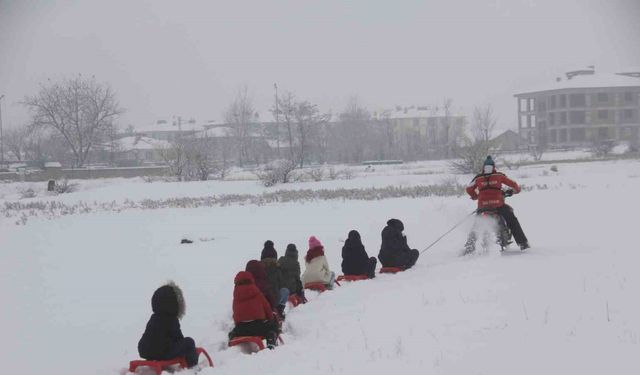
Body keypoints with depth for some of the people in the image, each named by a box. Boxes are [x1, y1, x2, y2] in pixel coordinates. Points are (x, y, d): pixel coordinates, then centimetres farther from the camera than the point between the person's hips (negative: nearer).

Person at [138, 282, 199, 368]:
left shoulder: (154, 317, 11)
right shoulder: (172, 320, -12)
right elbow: (177, 337, -6)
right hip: (163, 354, -8)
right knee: (189, 342, 1)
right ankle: (192, 365, 7)